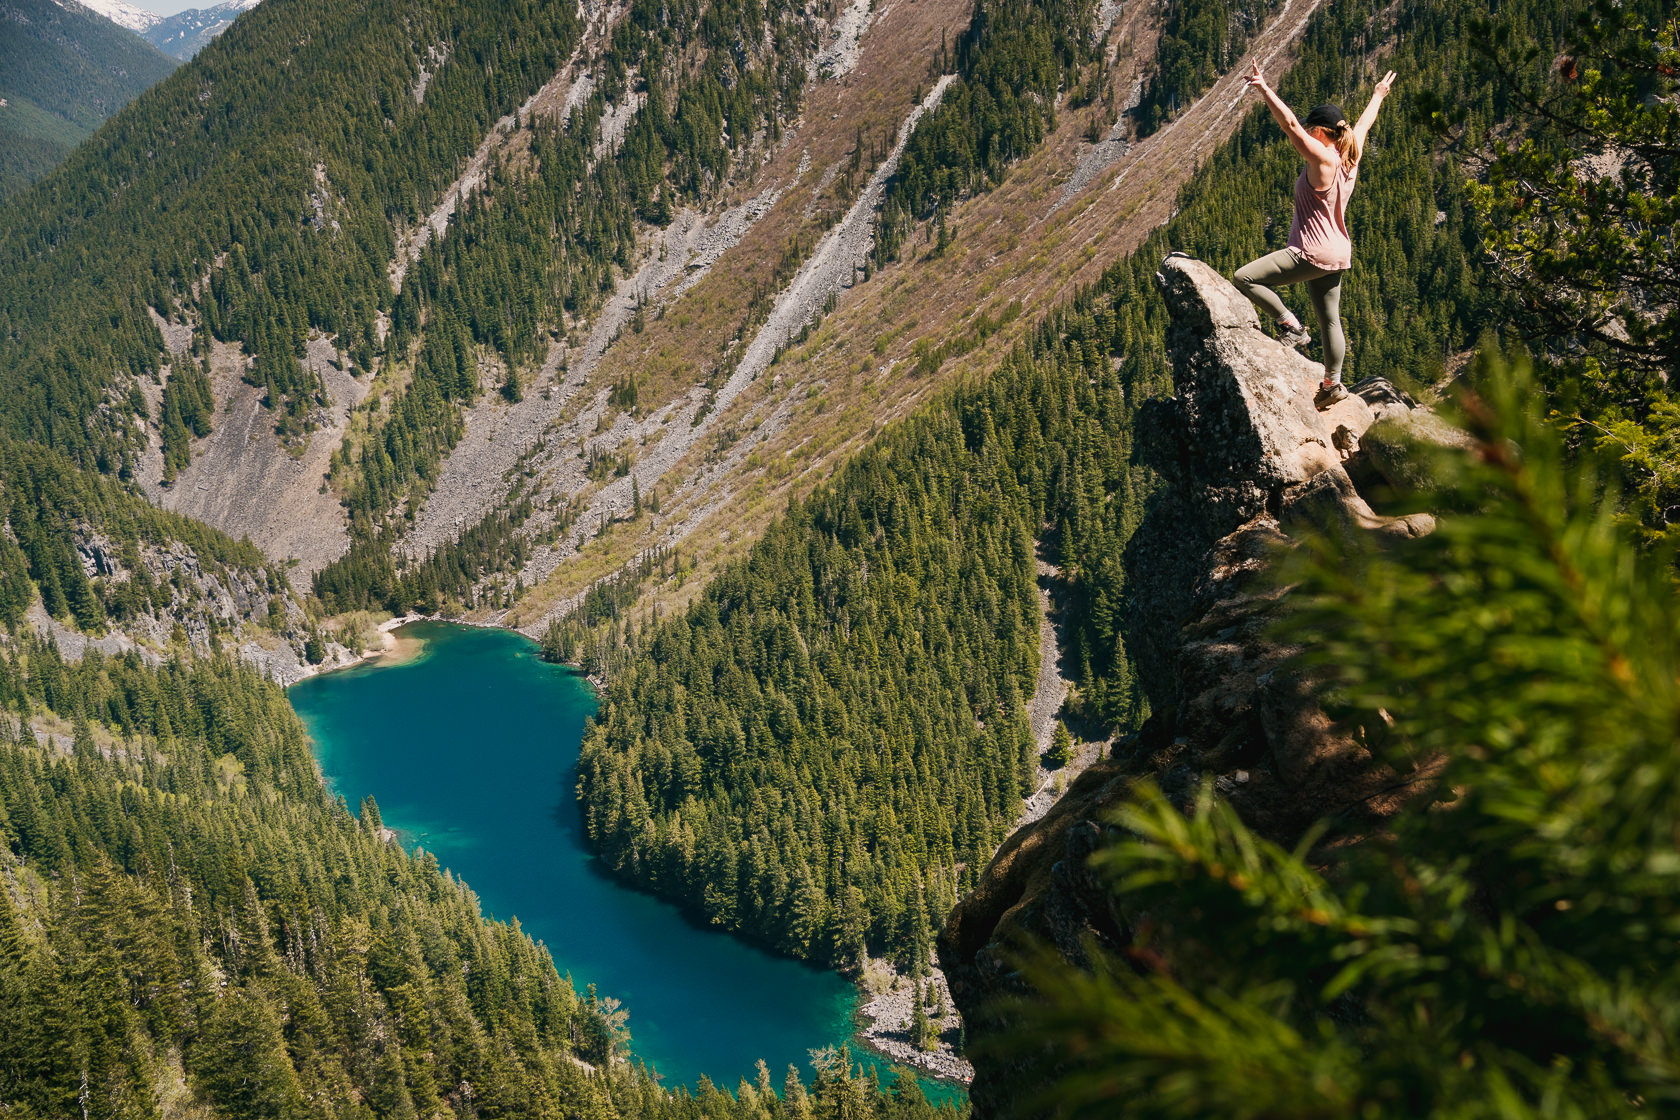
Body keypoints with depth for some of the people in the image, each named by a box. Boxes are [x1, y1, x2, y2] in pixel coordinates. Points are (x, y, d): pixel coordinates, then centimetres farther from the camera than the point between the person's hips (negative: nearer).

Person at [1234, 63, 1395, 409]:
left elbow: (1290, 124, -25)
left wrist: (1264, 89, -27)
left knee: (1244, 278, -13)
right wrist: (1379, 95, 43)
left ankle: (1292, 326, -9)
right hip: (1336, 254, 10)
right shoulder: (1351, 157, 6)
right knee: (1329, 320, 16)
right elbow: (1363, 123, 25)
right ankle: (1332, 384, 24)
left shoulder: (1323, 159, -17)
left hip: (1312, 254, -10)